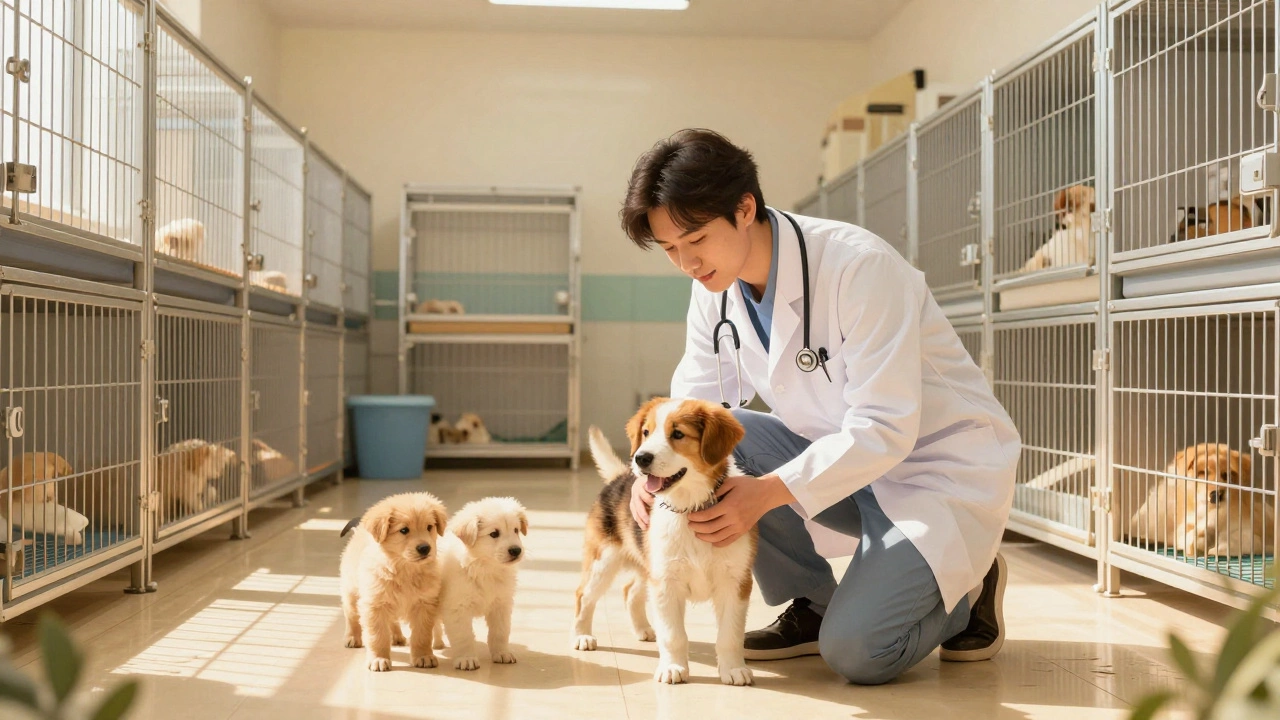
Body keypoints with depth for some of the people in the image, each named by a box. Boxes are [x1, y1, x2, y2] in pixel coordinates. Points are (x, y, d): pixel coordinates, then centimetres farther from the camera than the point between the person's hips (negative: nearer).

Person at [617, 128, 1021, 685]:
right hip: (839, 453, 7)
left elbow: (885, 429, -29)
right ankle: (811, 604, 1)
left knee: (854, 652, -23)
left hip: (941, 465, -7)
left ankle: (965, 589, 10)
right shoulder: (715, 288, -4)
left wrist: (768, 492, -36)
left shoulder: (858, 265, -26)